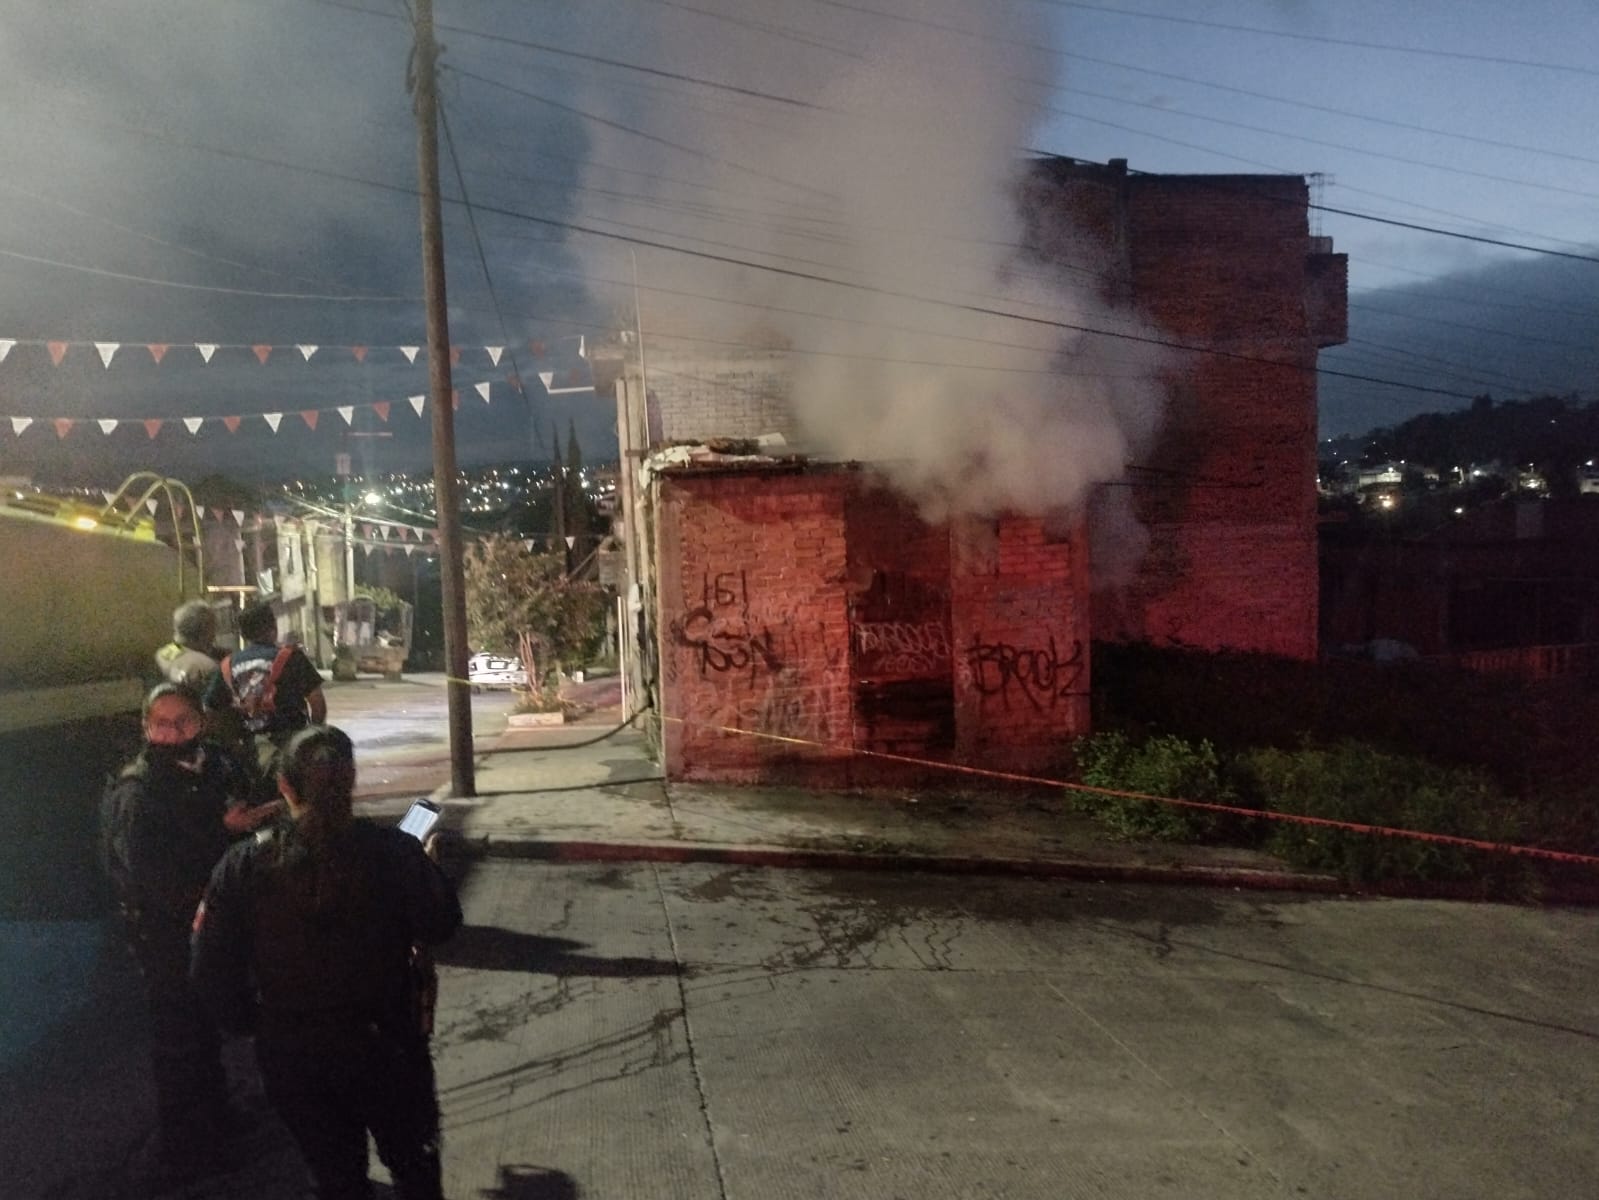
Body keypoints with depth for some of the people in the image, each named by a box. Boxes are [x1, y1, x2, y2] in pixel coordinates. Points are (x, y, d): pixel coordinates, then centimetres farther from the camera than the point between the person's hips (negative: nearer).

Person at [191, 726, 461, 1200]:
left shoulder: (244, 866, -14)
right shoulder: (394, 852, -19)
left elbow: (211, 972, -9)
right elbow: (441, 925, -7)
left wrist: (252, 1022, 8)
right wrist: (425, 869, 9)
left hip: (292, 1053, 2)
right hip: (385, 1041, -1)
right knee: (413, 1160, 24)